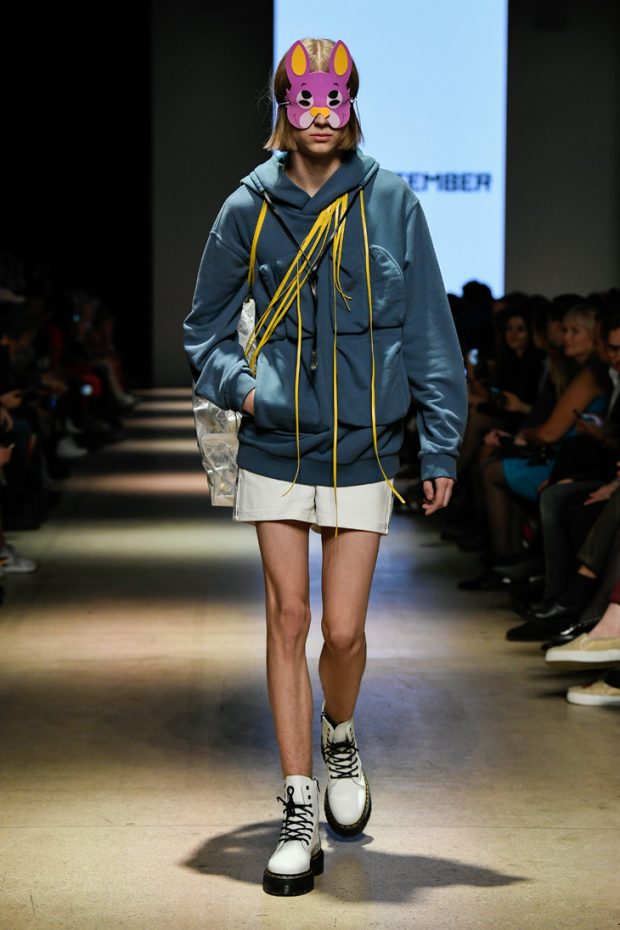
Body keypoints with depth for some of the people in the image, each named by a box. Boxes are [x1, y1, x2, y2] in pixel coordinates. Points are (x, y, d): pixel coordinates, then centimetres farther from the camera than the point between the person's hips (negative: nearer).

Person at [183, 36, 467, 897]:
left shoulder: (391, 203, -2)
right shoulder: (250, 208, 2)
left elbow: (429, 330, 1)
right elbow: (205, 327, 13)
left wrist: (441, 446, -1)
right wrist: (236, 384, -6)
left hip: (361, 451, -1)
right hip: (275, 448, 1)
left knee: (342, 630, 0)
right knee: (287, 617, -2)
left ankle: (340, 739, 34)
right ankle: (299, 811, 6)